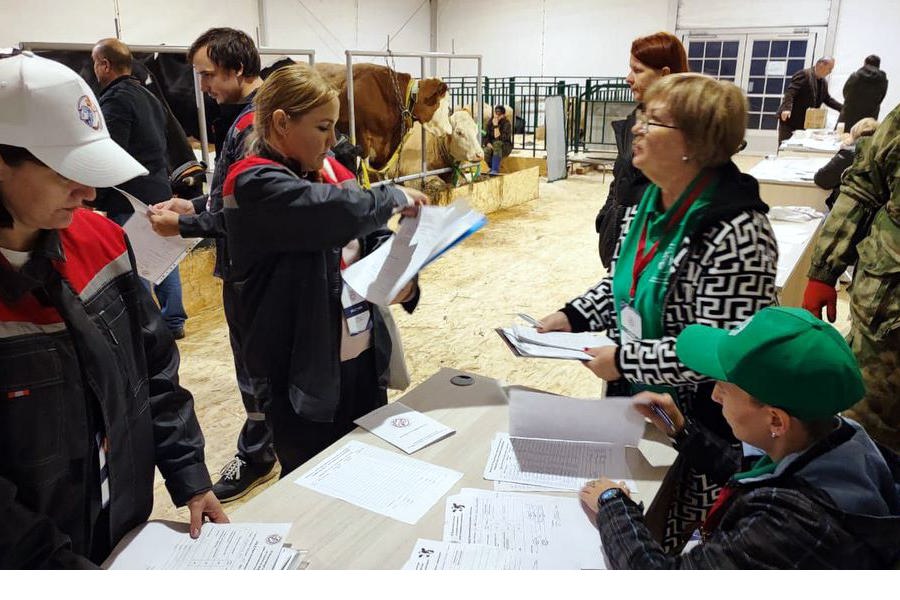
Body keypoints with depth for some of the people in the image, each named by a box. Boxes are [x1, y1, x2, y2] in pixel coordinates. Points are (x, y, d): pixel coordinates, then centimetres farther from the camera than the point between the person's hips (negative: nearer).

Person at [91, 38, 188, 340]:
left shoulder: (115, 100, -13)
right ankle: (174, 322, 22)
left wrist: (96, 196, -11)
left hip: (128, 201, -9)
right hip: (159, 190, 9)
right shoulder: (148, 96, 16)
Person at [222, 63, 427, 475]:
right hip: (304, 372, -7)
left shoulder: (322, 173, 9)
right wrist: (395, 197, -14)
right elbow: (344, 213, -33)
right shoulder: (256, 186, -17)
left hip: (364, 357, 8)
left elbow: (371, 237, 12)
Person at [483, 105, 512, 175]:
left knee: (497, 143, -38)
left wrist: (496, 126, -25)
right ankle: (494, 168, -7)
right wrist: (488, 144, -17)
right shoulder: (490, 123, 2)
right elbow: (486, 137, 3)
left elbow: (498, 138, -21)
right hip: (492, 145, 3)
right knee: (486, 151, -33)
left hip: (504, 148, -3)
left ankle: (495, 170, -41)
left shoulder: (507, 124, -12)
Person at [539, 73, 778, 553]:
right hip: (634, 399, 8)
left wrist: (624, 360, -24)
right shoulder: (648, 205, -1)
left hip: (699, 420, -8)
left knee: (670, 542, 12)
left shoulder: (735, 233, -28)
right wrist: (574, 316, -2)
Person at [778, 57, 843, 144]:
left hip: (806, 123, 8)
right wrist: (786, 109, -37)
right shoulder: (804, 74, -12)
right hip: (790, 119, -8)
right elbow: (790, 92, -22)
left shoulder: (823, 83, 14)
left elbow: (827, 99, 23)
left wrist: (843, 108, 13)